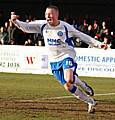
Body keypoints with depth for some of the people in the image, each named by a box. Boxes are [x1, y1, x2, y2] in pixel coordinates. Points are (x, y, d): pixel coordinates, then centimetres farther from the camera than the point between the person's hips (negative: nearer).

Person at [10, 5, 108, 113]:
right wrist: (15, 21, -25)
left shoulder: (66, 27, -10)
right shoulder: (42, 25, -3)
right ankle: (91, 102, 19)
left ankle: (83, 85, 2)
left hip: (67, 56, -4)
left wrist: (97, 44, -4)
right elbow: (26, 27, -6)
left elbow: (82, 36, -1)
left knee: (69, 80, -32)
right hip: (54, 60, 4)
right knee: (68, 87, 3)